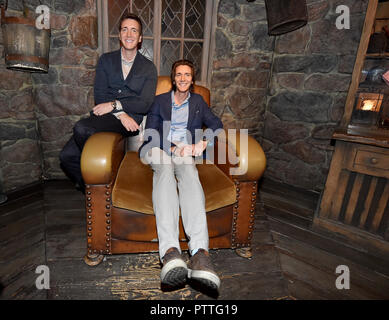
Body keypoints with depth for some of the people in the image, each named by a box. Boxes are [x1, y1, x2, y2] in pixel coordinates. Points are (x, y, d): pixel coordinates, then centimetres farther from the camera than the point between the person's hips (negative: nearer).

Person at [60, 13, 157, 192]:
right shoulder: (106, 60, 17)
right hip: (104, 116, 4)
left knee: (81, 128, -30)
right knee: (67, 156, -17)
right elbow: (100, 95, 6)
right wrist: (121, 114, -12)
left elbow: (145, 104, -2)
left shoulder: (149, 68, 11)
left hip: (131, 120, -3)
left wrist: (114, 105, -13)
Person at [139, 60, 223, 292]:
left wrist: (203, 144, -6)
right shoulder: (160, 100, 20)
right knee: (165, 168, -38)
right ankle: (170, 251, -55)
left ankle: (200, 251, -55)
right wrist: (173, 148, -9)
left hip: (186, 152, 1)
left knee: (189, 171, -37)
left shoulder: (198, 101, 24)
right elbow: (150, 133, 8)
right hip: (159, 150, 0)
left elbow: (217, 126, 14)